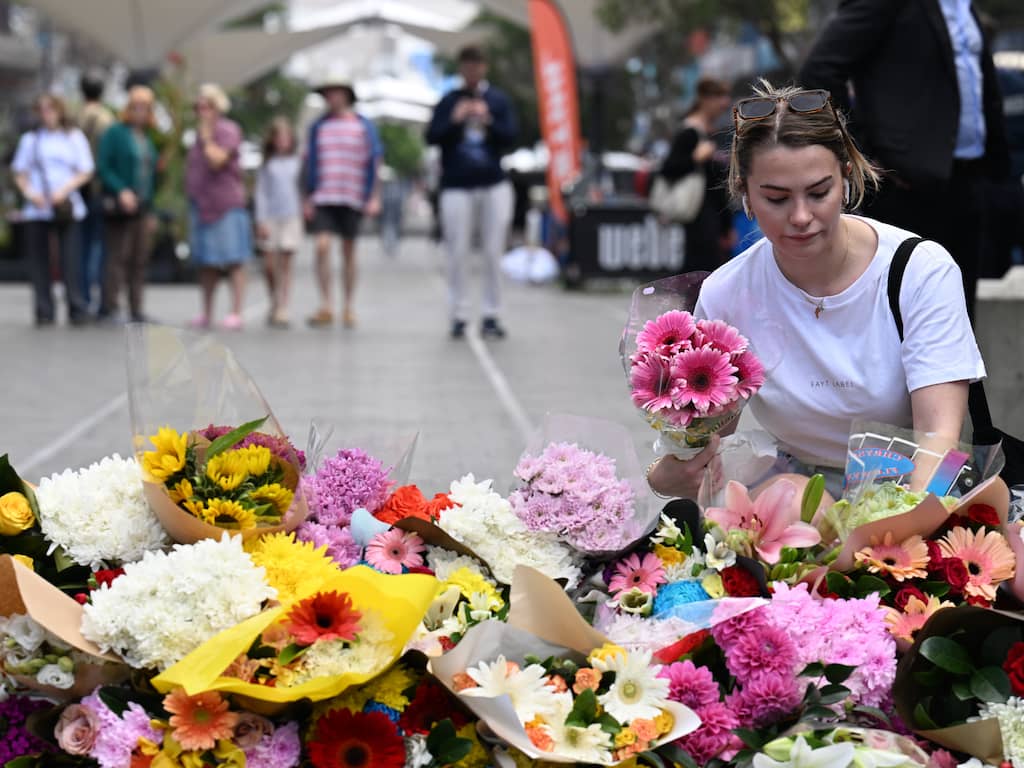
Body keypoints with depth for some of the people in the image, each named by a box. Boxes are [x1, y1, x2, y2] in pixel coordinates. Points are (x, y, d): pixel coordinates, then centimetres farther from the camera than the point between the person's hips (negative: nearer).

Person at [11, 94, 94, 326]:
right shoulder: (30, 139, 14)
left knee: (71, 262, -10)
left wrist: (65, 189, -9)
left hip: (67, 209, -2)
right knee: (38, 261, -1)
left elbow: (86, 172, 7)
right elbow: (20, 173, 13)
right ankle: (44, 312, 4)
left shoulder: (74, 137, 11)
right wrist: (29, 192, -7)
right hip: (36, 209, 2)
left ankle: (77, 310, -8)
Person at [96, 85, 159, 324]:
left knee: (140, 259, 5)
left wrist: (151, 207, 16)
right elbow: (103, 167, -9)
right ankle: (110, 307, -9)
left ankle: (136, 310, 9)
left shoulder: (146, 138, 17)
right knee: (118, 256, -10)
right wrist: (121, 190, -21)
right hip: (121, 205, -7)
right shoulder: (115, 133, -3)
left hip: (141, 206, 7)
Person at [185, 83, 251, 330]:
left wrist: (206, 137, -11)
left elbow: (216, 159, -20)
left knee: (233, 261, -7)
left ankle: (236, 313, -8)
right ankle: (206, 313, 16)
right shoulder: (200, 134, 18)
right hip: (202, 205, 8)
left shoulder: (228, 130, -6)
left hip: (226, 205, -8)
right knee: (206, 263, 10)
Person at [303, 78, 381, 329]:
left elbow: (374, 162, 4)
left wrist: (374, 197, -1)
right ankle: (326, 307, -10)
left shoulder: (363, 126, 3)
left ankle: (348, 308, 15)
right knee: (322, 247, -14)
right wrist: (308, 198, 9)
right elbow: (311, 164, 12)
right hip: (323, 198, 1)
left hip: (353, 198, -1)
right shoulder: (319, 127, 8)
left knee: (348, 251, 6)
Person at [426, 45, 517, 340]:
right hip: (456, 187, -1)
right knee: (457, 254, -2)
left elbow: (510, 137, 2)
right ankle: (458, 316, 2)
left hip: (494, 185, 1)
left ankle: (491, 315, 4)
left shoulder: (499, 100, 8)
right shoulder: (448, 102, 6)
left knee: (493, 254, 0)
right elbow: (431, 137, 0)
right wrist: (454, 120, -15)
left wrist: (489, 122, -14)